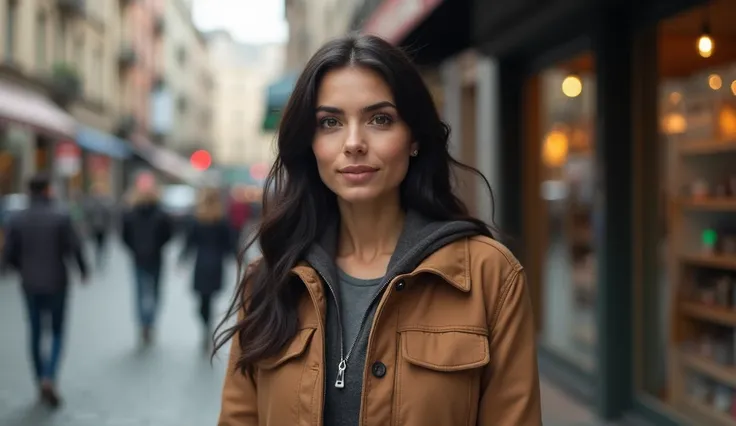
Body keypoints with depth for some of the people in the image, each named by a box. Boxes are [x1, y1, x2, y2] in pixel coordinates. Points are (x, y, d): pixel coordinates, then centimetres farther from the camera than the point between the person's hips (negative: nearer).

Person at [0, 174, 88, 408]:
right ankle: (49, 378, -11)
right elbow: (75, 248, -13)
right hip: (56, 283, -2)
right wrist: (83, 270, 5)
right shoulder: (61, 217, -12)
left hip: (30, 285, 2)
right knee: (57, 333, 10)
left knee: (36, 334, 15)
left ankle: (42, 383, 19)